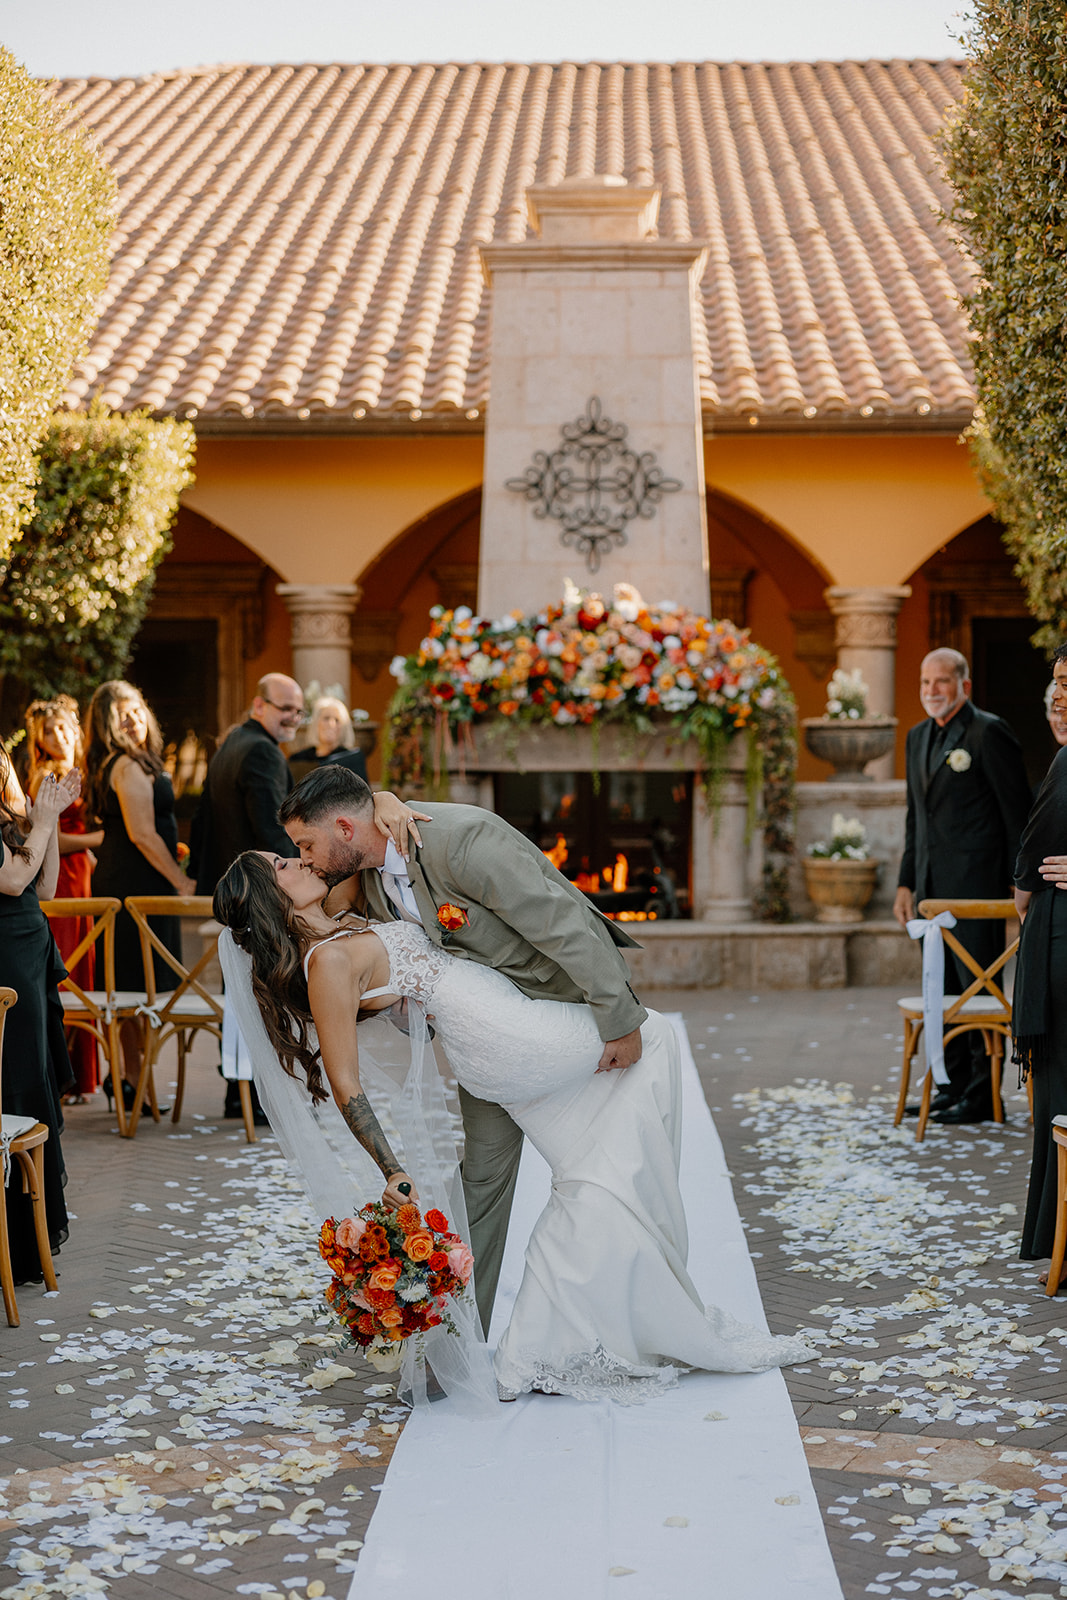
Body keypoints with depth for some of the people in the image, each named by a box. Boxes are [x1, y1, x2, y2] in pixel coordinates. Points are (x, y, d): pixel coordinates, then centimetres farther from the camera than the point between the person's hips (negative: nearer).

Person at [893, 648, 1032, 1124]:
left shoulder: (989, 732, -8)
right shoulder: (918, 736, 16)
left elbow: (1017, 812, -9)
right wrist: (906, 882, 16)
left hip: (975, 883, -8)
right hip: (933, 886, 8)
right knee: (943, 990, 12)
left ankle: (983, 1096, 2)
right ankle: (956, 1084, 22)